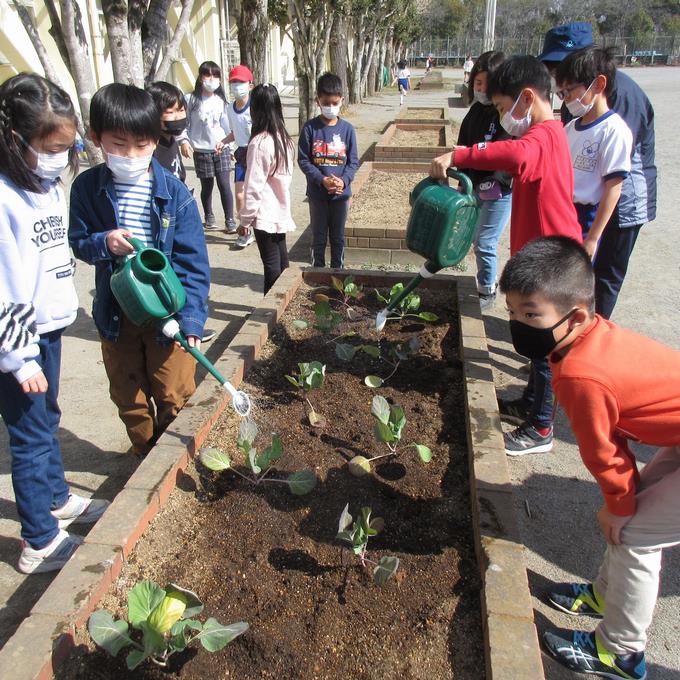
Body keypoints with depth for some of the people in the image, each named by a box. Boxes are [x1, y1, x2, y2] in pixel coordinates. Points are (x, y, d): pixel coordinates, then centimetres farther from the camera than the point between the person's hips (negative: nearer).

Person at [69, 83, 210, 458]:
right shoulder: (87, 188, -5)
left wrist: (190, 318, -19)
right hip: (115, 315, 3)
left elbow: (193, 259, -12)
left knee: (174, 398, 10)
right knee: (129, 399, 18)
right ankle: (146, 457, 41)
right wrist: (103, 243, -22)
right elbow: (78, 242, 3)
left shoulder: (173, 191, -12)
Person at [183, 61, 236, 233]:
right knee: (207, 185, 8)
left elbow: (226, 125, 4)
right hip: (201, 150, -1)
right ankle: (209, 216, 28)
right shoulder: (191, 99, -2)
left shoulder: (221, 101, 3)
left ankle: (230, 220, 1)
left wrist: (224, 141, -8)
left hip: (221, 149, 1)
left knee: (224, 184, -5)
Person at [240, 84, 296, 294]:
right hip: (281, 210, 8)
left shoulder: (260, 142, -18)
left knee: (271, 264, 0)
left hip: (265, 213, -8)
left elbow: (254, 185, -18)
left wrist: (245, 218, -10)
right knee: (281, 259, 16)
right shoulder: (283, 138, 6)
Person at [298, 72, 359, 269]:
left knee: (338, 237, 12)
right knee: (319, 237, 8)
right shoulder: (310, 127, -5)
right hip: (317, 192, -1)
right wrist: (322, 180, -18)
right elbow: (303, 160, -6)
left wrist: (344, 180, -17)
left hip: (341, 193, 1)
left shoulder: (347, 129, -1)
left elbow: (353, 161, 0)